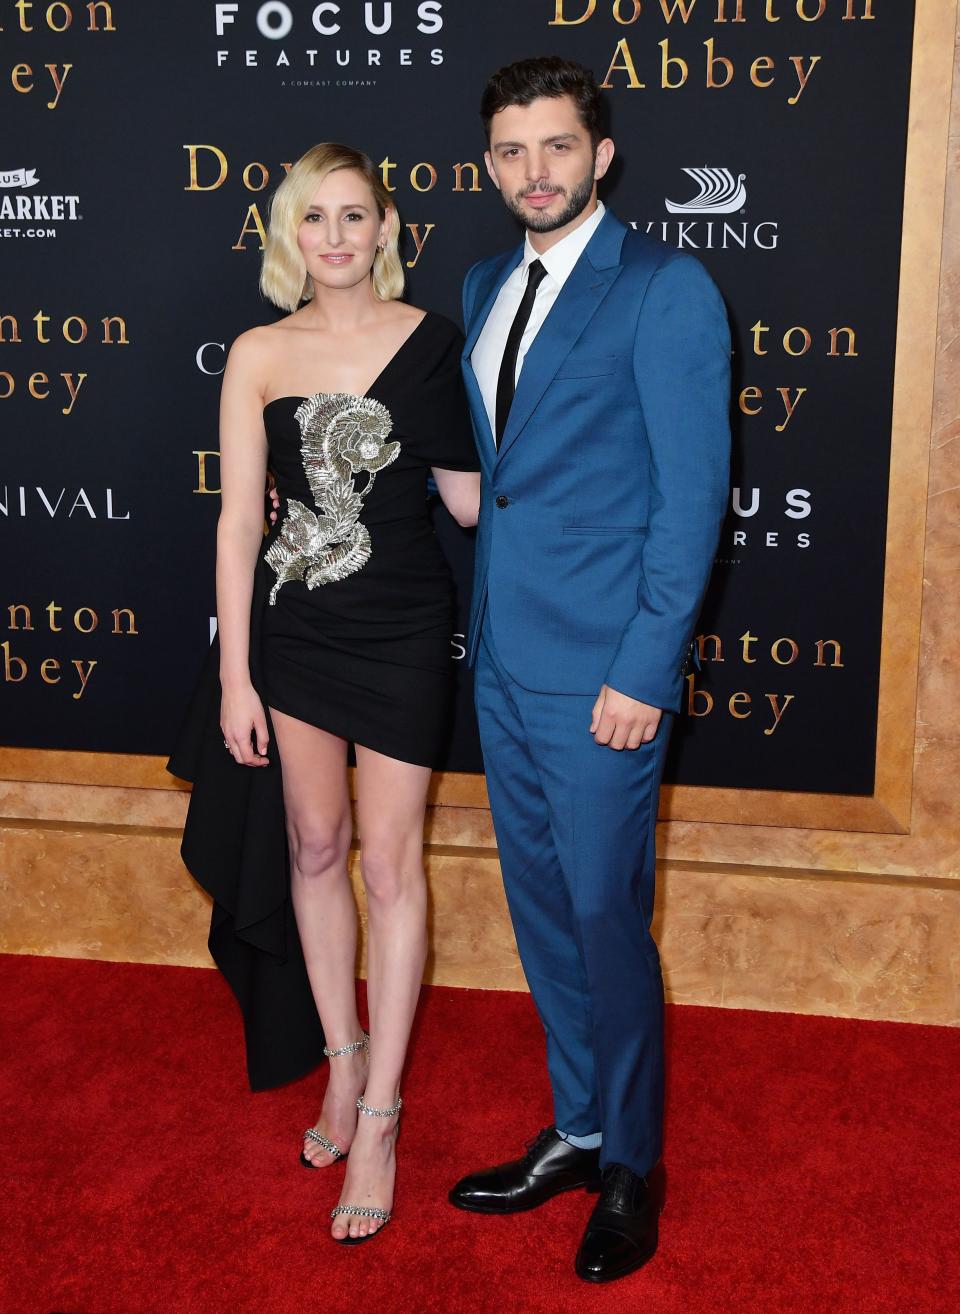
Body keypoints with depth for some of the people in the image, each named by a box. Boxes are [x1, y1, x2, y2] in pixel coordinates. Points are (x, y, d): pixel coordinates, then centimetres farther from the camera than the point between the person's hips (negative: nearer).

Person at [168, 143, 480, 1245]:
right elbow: (238, 520, 0)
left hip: (401, 629, -3)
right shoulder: (260, 355, 1)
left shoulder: (430, 341, -4)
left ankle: (379, 1114, 14)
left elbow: (470, 500, -4)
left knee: (388, 862, 2)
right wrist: (234, 675, -2)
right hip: (291, 627, 3)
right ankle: (342, 1058, 34)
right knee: (314, 844, 14)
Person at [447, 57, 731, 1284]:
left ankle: (631, 1168, 24)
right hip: (501, 660, 7)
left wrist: (644, 672, -17)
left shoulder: (665, 289, -10)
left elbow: (693, 492, -13)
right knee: (541, 910, 16)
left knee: (606, 921, 3)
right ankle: (577, 1130, 34)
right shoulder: (483, 287, 12)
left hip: (599, 673, -7)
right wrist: (473, 620, 10)